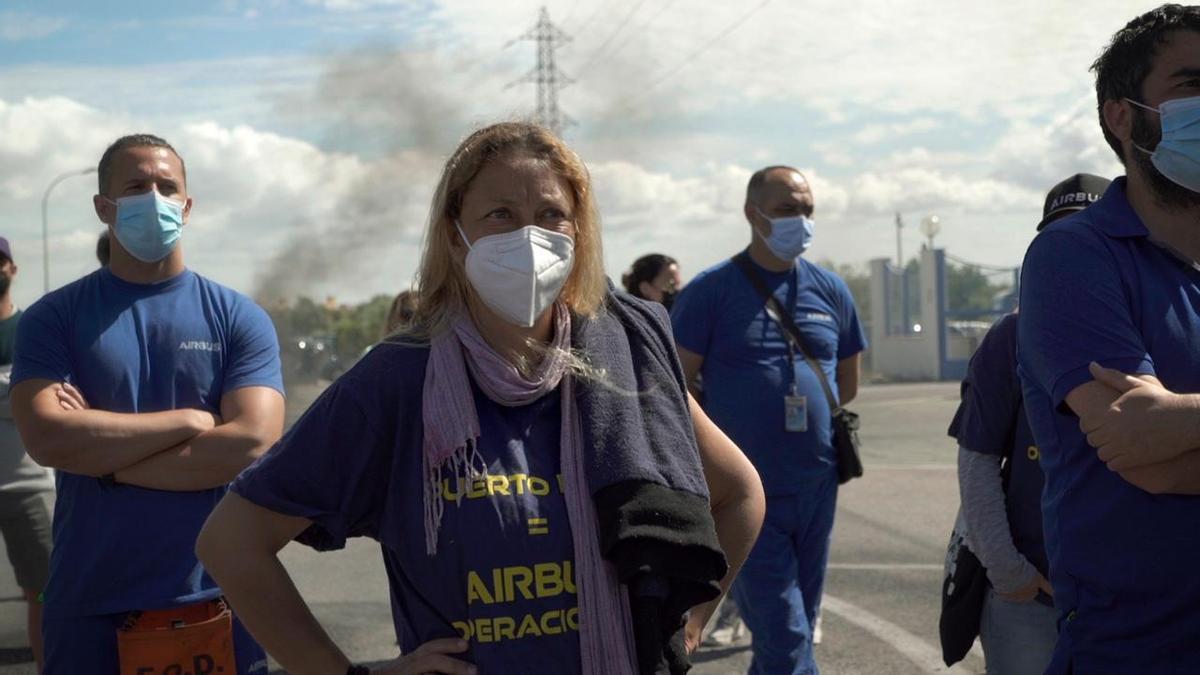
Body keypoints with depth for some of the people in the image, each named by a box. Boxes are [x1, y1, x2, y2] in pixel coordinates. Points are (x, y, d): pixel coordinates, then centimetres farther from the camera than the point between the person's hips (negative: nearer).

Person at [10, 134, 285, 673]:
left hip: (215, 603, 0)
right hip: (87, 607, 0)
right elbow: (47, 438, -14)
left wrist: (101, 454, -10)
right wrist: (191, 419, -12)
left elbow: (253, 442, -12)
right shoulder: (53, 319, 2)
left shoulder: (239, 319, 2)